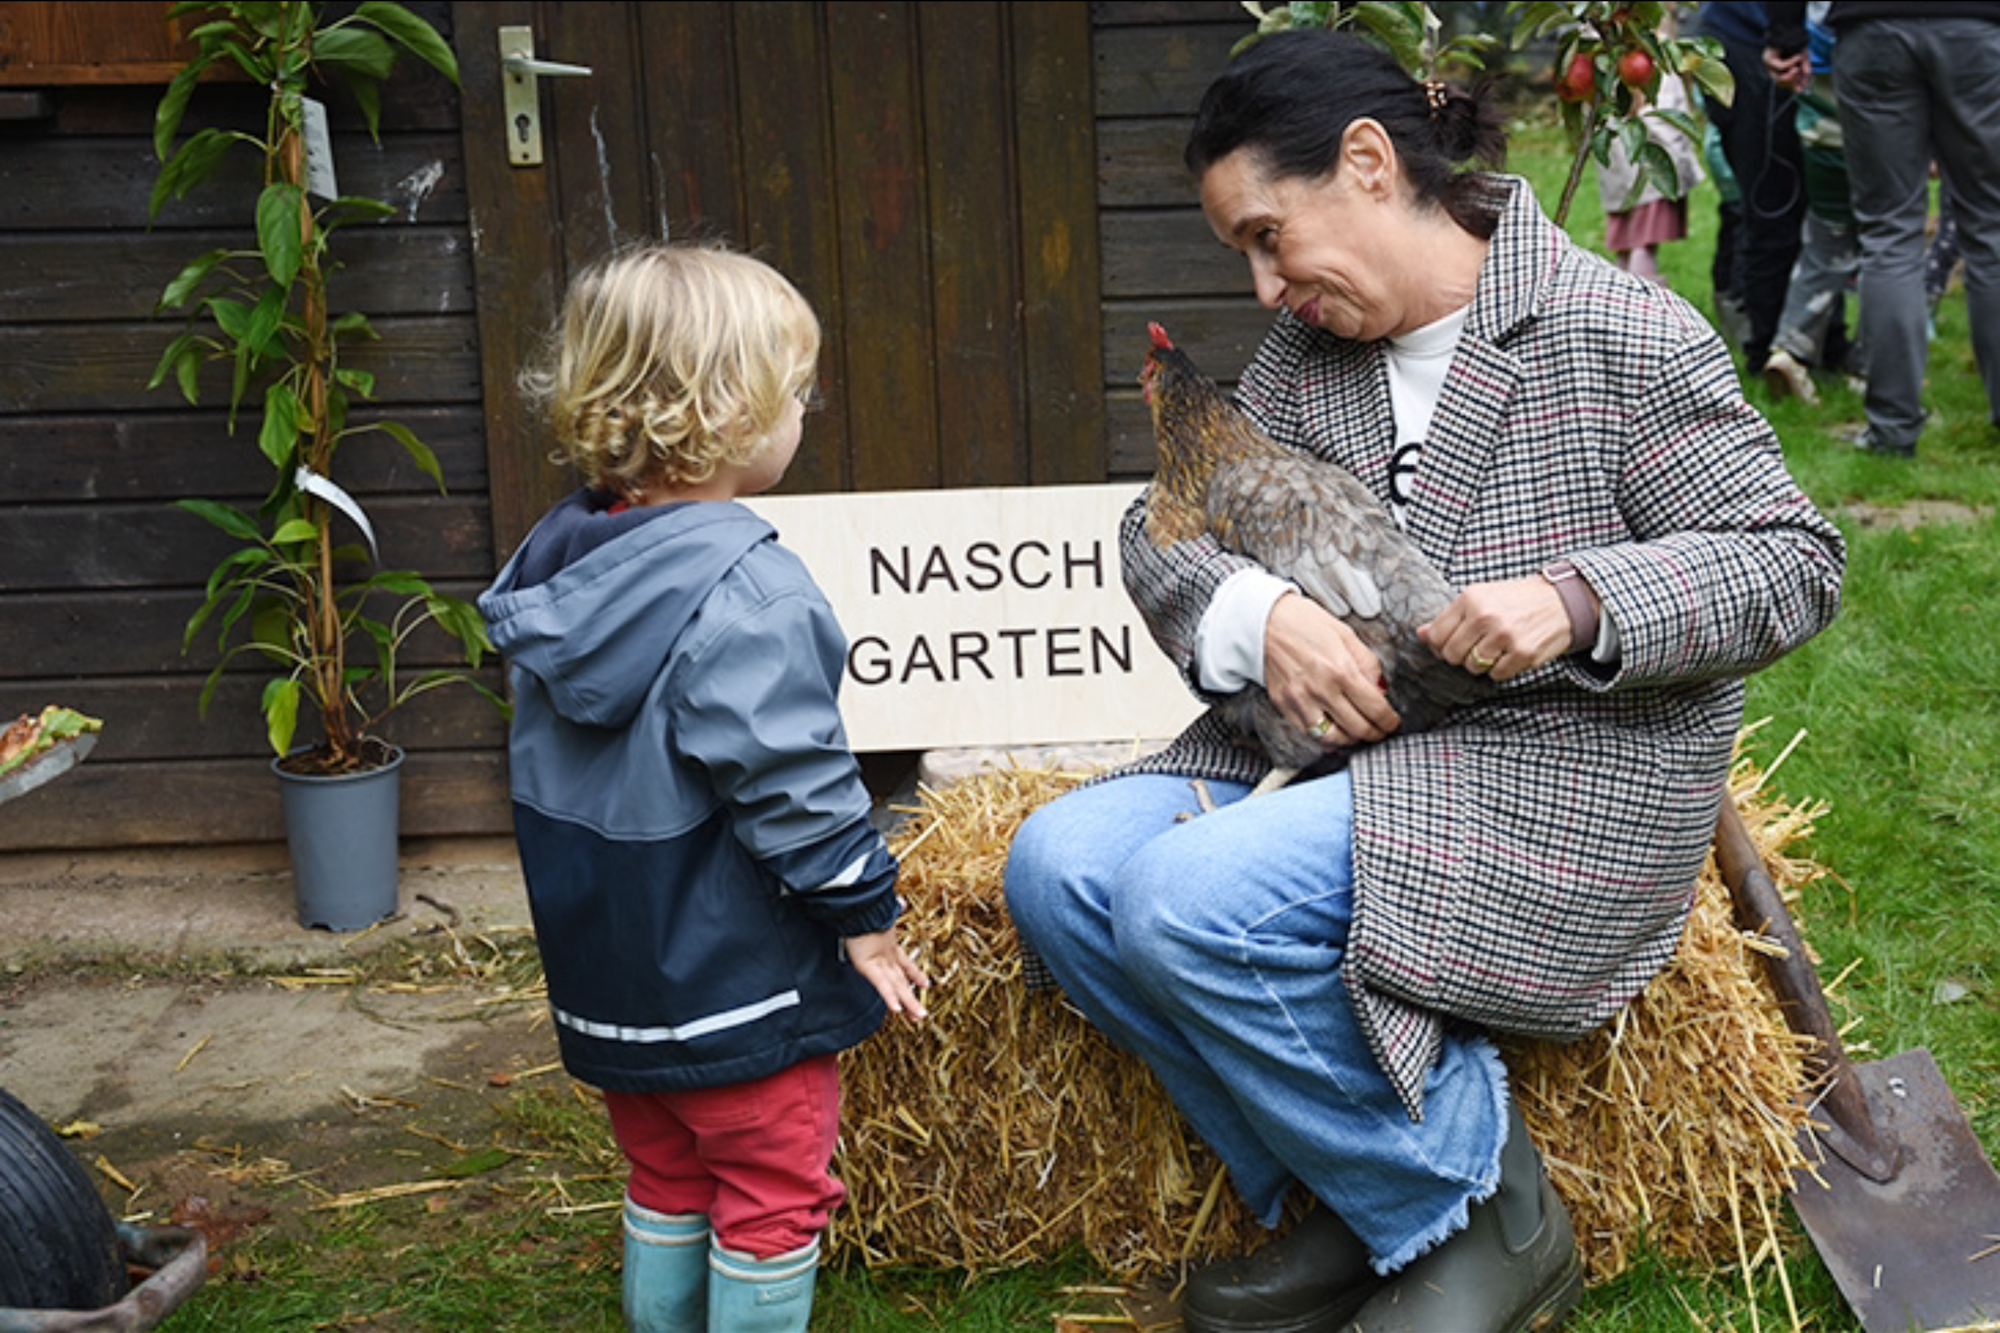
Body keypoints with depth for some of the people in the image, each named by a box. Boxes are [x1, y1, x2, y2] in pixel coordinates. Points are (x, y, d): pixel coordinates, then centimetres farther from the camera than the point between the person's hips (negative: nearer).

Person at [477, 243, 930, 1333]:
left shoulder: (556, 559, 3)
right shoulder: (744, 593, -25)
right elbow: (792, 786, -24)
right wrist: (866, 919, -11)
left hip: (606, 974, 8)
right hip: (737, 982, -8)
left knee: (665, 1181, 22)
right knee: (772, 1198, 8)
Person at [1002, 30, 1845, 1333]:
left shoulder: (1623, 336, -8)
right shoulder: (1308, 351, 10)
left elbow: (1794, 562, -8)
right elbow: (1162, 528, 10)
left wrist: (1580, 599, -25)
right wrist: (1264, 617, -13)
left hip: (1563, 785, -7)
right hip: (1336, 742, 7)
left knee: (1190, 898, -28)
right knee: (1058, 866, -14)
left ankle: (1484, 1216, -7)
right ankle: (1355, 1211, -3)